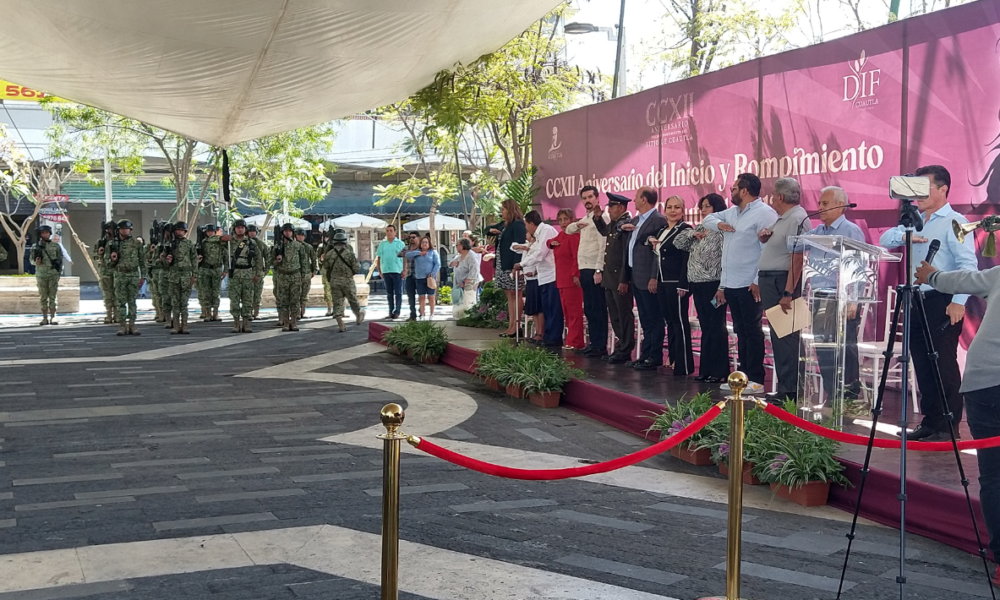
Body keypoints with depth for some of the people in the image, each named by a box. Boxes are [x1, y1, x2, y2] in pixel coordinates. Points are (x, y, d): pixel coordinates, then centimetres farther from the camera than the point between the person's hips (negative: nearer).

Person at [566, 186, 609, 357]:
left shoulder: (601, 217, -10)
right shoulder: (586, 218, 17)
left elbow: (603, 246, -16)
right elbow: (568, 230, 28)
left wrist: (599, 270, -21)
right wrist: (577, 225, 5)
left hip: (595, 269, -9)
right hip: (584, 269, 9)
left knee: (599, 309, -4)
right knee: (589, 309, 12)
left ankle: (601, 346, -1)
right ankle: (593, 342, 19)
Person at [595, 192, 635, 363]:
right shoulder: (614, 224, 12)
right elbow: (604, 232, 36)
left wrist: (624, 280, -22)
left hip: (620, 279, -9)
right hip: (609, 278, 9)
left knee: (624, 316, -1)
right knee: (615, 316, 14)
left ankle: (625, 352, 5)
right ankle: (620, 348, 21)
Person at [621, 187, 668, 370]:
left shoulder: (659, 220, -12)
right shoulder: (635, 221, 16)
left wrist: (654, 278, -22)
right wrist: (625, 278, 16)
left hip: (649, 279, -9)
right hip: (636, 278, 9)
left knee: (654, 319, -2)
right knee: (645, 320, 14)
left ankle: (655, 358, 2)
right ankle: (645, 355, 19)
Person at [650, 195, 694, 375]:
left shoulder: (685, 230, -8)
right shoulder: (662, 230, 15)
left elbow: (687, 259, -14)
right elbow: (657, 256, 21)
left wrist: (683, 285, -19)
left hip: (677, 283, -8)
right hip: (663, 282, 8)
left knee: (679, 321, -5)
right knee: (669, 321, 12)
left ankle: (683, 365, -2)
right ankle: (672, 359, 20)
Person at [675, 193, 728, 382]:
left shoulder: (722, 231, -10)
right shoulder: (699, 230, 14)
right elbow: (678, 242, 17)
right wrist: (692, 234, -1)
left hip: (713, 285, -8)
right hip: (698, 286, 8)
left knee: (716, 328, -2)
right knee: (705, 328, 12)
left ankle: (720, 371, 4)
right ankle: (706, 369, 17)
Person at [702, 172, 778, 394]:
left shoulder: (764, 213, -10)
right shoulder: (732, 212, 18)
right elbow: (708, 219, 29)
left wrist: (758, 281, -21)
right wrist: (718, 224, 4)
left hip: (750, 285, -9)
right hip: (731, 284, 9)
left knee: (752, 332, -4)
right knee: (740, 332, 12)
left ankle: (756, 381, -1)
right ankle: (744, 376, 17)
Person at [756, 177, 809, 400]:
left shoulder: (797, 219, -15)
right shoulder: (782, 218, 17)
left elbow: (797, 258, -23)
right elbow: (772, 242, 34)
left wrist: (788, 293, -28)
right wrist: (764, 236, 9)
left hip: (783, 282, -11)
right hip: (771, 282, 11)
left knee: (784, 337, -9)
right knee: (778, 336, 12)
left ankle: (788, 391, -7)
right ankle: (784, 387, 19)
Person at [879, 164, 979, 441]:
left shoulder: (955, 222, -7)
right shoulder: (915, 221, 17)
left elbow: (968, 264, -15)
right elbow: (884, 240, 14)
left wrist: (959, 301, -23)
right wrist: (904, 236, -7)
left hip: (943, 301, -8)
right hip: (917, 301, 8)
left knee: (944, 364, -6)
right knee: (922, 364, 10)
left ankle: (948, 427, 0)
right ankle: (929, 423, 18)